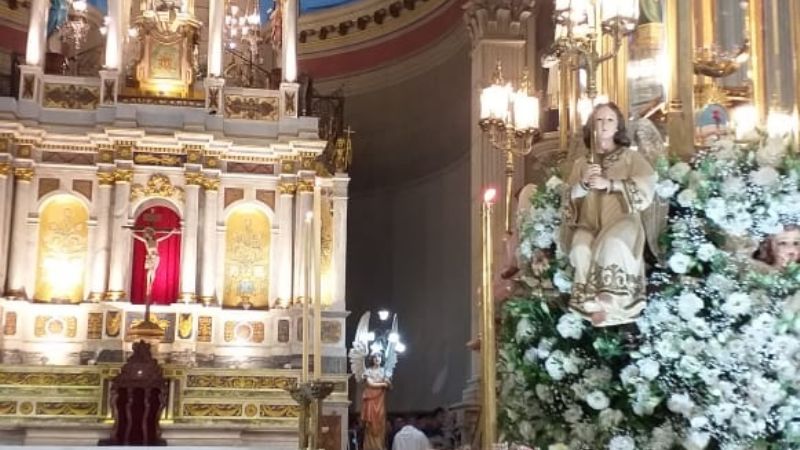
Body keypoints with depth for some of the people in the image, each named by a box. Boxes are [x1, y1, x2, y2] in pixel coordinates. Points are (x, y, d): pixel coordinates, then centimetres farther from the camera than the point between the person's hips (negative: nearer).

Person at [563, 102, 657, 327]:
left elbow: (647, 187, -4)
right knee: (582, 248, -35)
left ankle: (607, 300, -33)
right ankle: (592, 303, -29)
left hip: (621, 221, -2)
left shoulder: (631, 157, 14)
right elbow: (570, 198, 14)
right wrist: (584, 183, -7)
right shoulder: (582, 162, 21)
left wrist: (609, 184, -11)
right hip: (589, 225, 2)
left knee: (611, 243, -39)